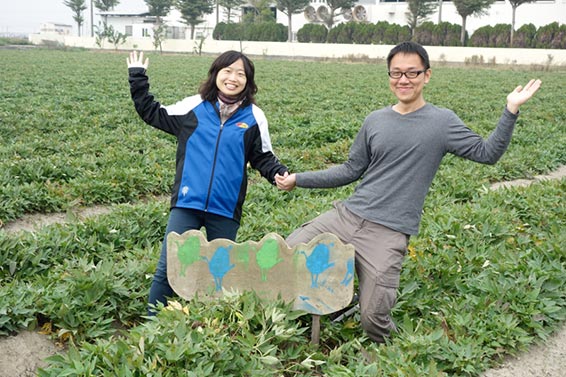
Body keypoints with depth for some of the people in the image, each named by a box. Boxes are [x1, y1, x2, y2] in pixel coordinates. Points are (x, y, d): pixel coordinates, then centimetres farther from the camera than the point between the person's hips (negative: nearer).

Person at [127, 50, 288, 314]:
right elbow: (152, 113, 14)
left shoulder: (253, 117, 3)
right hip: (186, 204, 0)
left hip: (226, 211, 1)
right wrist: (138, 78, 10)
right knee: (167, 268, 0)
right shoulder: (194, 107, 3)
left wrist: (279, 174, -11)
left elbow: (262, 158, 8)